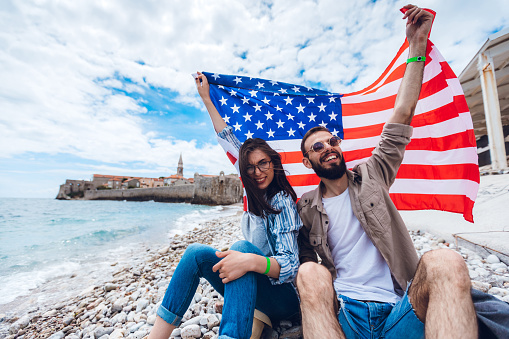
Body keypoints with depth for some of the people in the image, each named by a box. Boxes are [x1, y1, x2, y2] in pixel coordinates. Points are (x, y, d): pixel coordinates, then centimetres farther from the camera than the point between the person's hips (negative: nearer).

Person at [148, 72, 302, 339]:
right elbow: (229, 138, 7)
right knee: (196, 252, -14)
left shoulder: (282, 200, -17)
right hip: (250, 289, 7)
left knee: (242, 247, -36)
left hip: (283, 296, -6)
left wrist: (251, 260, -44)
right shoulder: (255, 193, 2)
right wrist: (206, 98, 16)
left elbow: (290, 265, -23)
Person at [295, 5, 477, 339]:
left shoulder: (370, 176, 7)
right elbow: (304, 260, 10)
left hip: (401, 310, 2)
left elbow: (402, 116, 3)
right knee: (310, 275, -34)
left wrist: (418, 45, 3)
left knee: (446, 262, -30)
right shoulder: (306, 209, 5)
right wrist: (311, 282, -13)